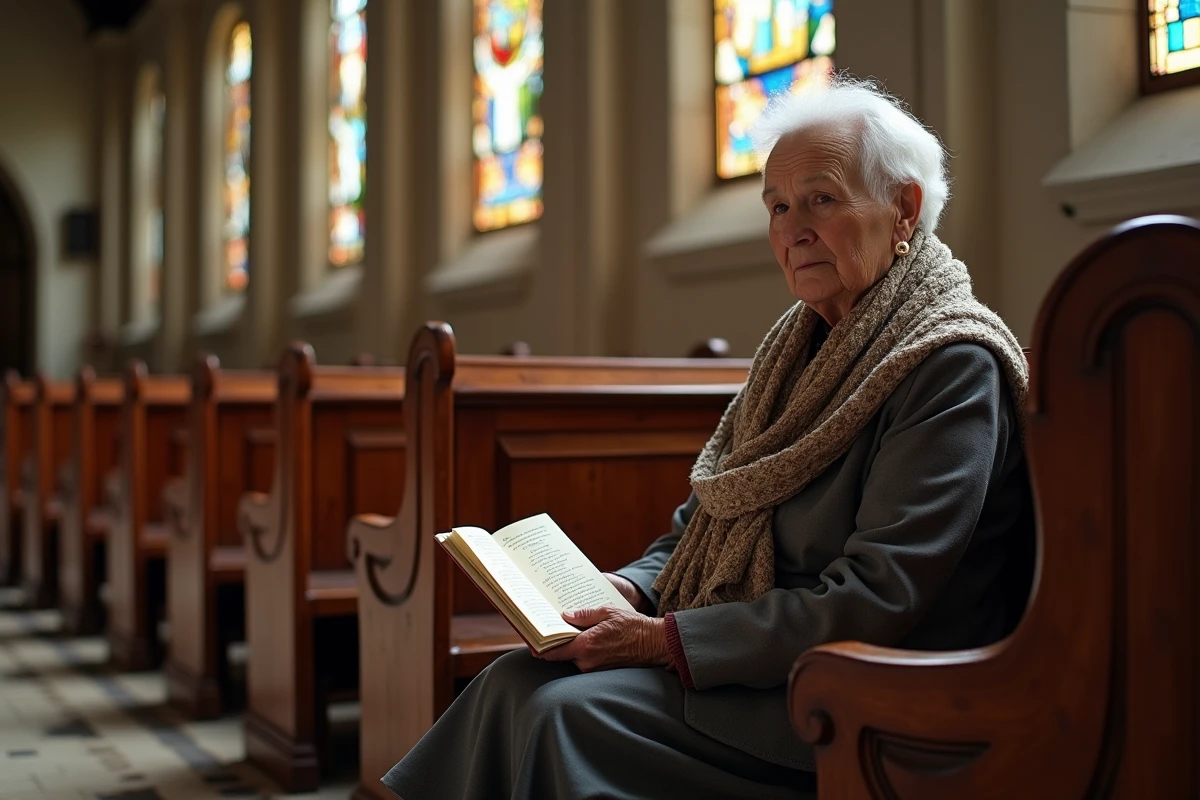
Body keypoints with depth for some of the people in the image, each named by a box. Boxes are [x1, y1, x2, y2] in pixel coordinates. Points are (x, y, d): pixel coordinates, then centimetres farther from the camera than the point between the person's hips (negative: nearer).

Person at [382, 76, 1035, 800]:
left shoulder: (953, 365, -14)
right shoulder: (802, 348, 13)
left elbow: (872, 600, -22)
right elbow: (707, 523, 18)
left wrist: (665, 639, -21)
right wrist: (628, 588, -3)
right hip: (762, 660, 8)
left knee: (568, 712, -22)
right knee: (518, 682, -11)